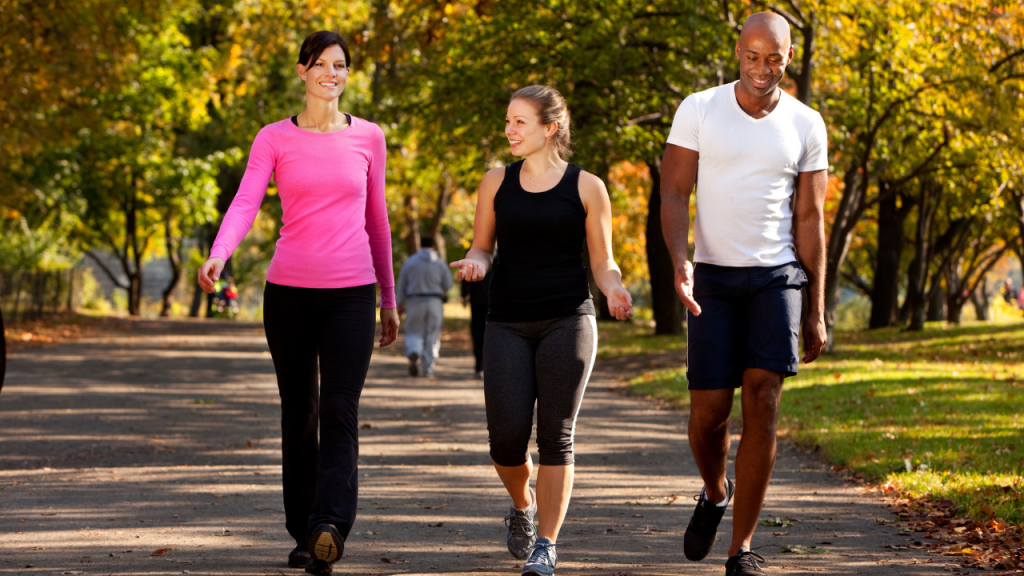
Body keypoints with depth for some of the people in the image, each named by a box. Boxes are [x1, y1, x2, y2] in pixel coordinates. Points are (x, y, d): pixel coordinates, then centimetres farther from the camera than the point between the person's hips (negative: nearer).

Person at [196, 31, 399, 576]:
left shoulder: (367, 138, 8)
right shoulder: (274, 139, 4)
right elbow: (245, 203, -10)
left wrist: (389, 299, 17)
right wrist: (218, 255, -30)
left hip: (350, 292, 0)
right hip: (289, 290, 0)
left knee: (339, 411, -14)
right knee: (297, 414, 6)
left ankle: (330, 526, -25)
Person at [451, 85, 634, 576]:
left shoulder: (586, 187, 3)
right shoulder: (497, 183, 9)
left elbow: (603, 263, 7)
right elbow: (481, 246, 17)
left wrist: (614, 291, -15)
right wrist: (474, 262, -7)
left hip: (567, 321, -2)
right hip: (508, 324, 2)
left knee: (556, 437, -7)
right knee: (507, 437, -7)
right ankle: (522, 506, 25)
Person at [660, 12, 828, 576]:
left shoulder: (805, 126, 3)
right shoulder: (698, 110, -2)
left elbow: (810, 220, 6)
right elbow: (673, 196, -3)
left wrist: (816, 312, 4)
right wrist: (680, 261, -22)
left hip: (777, 276, 0)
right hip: (713, 277, 0)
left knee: (762, 401, -12)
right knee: (708, 412, -5)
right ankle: (714, 492, 30)